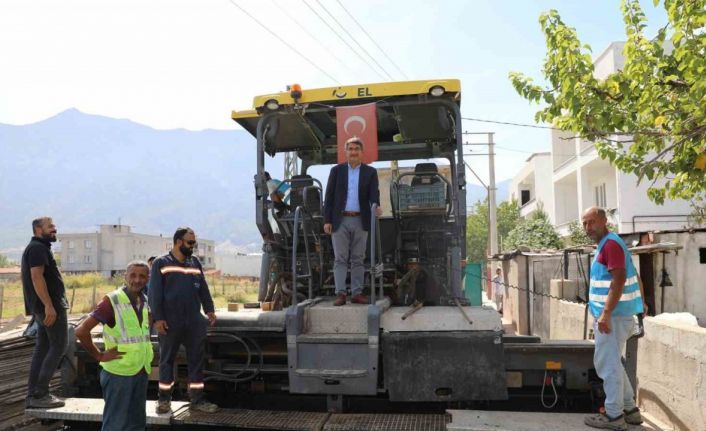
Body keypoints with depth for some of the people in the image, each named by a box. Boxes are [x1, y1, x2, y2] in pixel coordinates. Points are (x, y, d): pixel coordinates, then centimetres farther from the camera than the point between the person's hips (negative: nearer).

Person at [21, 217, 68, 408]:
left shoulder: (36, 248, 20)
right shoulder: (38, 248, -12)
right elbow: (37, 277, -22)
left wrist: (45, 306, 22)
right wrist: (49, 305, -26)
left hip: (42, 308, 11)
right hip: (50, 306, -11)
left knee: (42, 347, 12)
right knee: (58, 346, -7)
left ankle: (33, 394, 16)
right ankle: (39, 394, -6)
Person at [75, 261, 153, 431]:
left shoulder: (144, 301, 5)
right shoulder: (112, 301, -15)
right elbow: (81, 331, -19)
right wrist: (99, 356, -12)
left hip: (141, 372, 7)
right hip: (119, 373, -6)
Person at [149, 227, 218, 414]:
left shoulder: (195, 263, 13)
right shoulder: (161, 263, 0)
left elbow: (203, 288, 15)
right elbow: (154, 293, -4)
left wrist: (209, 309, 6)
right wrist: (158, 318, -11)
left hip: (195, 321, 4)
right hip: (170, 322, -4)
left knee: (197, 360, 5)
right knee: (167, 360, 8)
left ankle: (197, 399, 14)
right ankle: (164, 399, 22)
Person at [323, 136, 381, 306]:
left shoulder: (370, 172, 7)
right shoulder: (336, 170, 6)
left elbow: (374, 194, -3)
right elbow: (329, 196, 4)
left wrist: (376, 207, -26)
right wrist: (327, 220, -3)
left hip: (360, 221, 1)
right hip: (340, 220, -1)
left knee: (358, 259, 6)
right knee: (340, 259, -1)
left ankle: (357, 293, 11)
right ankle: (340, 293, 2)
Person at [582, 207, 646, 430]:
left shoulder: (610, 244, -15)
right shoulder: (607, 244, 16)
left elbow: (619, 280, -24)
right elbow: (634, 276, 23)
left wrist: (606, 313, -26)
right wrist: (641, 301, 28)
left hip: (613, 315, -10)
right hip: (615, 313, 10)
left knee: (607, 364, -4)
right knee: (611, 363, 18)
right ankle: (630, 409, 26)